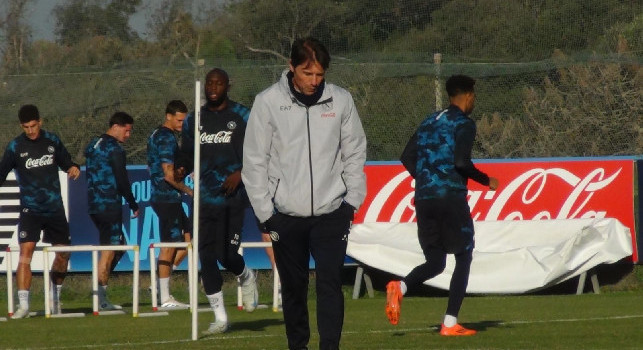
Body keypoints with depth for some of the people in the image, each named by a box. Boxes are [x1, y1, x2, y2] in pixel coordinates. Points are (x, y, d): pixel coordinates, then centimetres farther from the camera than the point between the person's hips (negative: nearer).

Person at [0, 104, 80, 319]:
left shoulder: (52, 141, 4)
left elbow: (65, 162, 16)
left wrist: (73, 168, -5)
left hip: (55, 208, 3)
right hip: (30, 209, -3)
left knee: (63, 253, 10)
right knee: (26, 251, -18)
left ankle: (55, 297, 32)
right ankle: (23, 305, -19)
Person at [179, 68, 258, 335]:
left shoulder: (242, 117, 0)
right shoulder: (194, 120, 11)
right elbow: (187, 155, 17)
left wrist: (240, 174, -14)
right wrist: (181, 170, -5)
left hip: (232, 196, -4)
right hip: (204, 199, 4)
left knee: (226, 254, -10)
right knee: (206, 257, -1)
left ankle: (247, 278, 27)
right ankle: (220, 318, 7)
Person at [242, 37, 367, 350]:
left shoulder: (341, 100, -2)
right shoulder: (268, 102, -6)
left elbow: (355, 154, 6)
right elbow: (255, 161, -3)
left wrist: (352, 200, -1)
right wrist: (265, 212, -5)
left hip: (331, 213, 0)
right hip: (286, 215, 0)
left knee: (330, 283, -9)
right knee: (293, 287, 9)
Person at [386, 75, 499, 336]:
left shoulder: (429, 122, 18)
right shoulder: (464, 123, -4)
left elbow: (407, 157, 14)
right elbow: (461, 162, -16)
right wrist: (486, 181, -2)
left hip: (424, 198, 6)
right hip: (451, 197, -6)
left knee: (435, 262, 12)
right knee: (463, 257, 6)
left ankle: (400, 287, -19)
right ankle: (450, 323, -2)